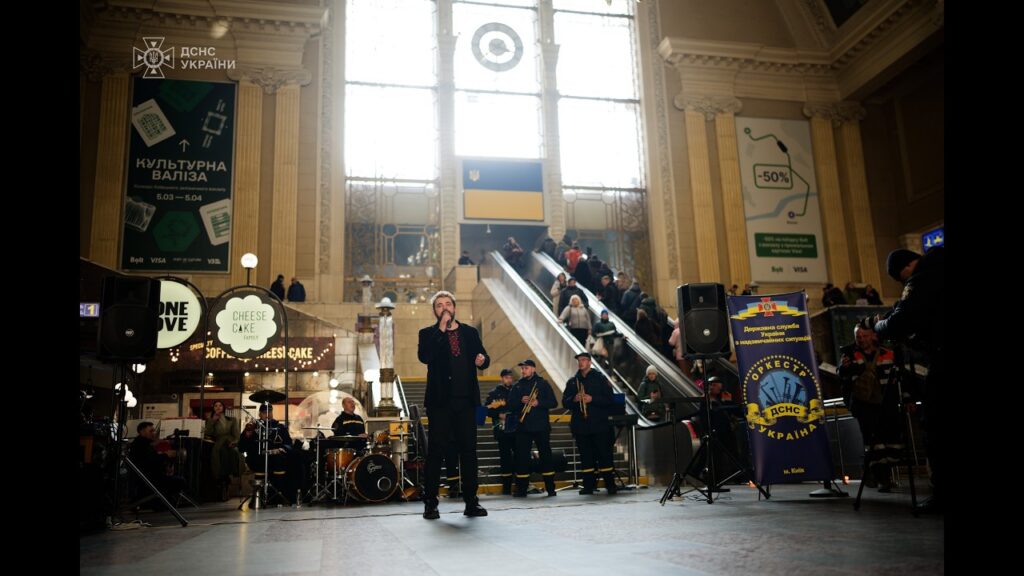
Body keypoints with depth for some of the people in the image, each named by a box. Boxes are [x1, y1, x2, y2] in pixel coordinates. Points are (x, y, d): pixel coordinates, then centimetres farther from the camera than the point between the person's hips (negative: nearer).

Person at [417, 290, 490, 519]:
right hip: (440, 401, -3)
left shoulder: (470, 332, 13)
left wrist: (482, 359, -10)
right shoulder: (428, 334, 5)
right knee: (436, 452, 0)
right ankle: (430, 503, 7)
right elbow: (424, 356, -14)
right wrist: (441, 330, -15)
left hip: (466, 400, 3)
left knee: (469, 451, 5)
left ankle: (471, 502, 12)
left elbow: (484, 358, 14)